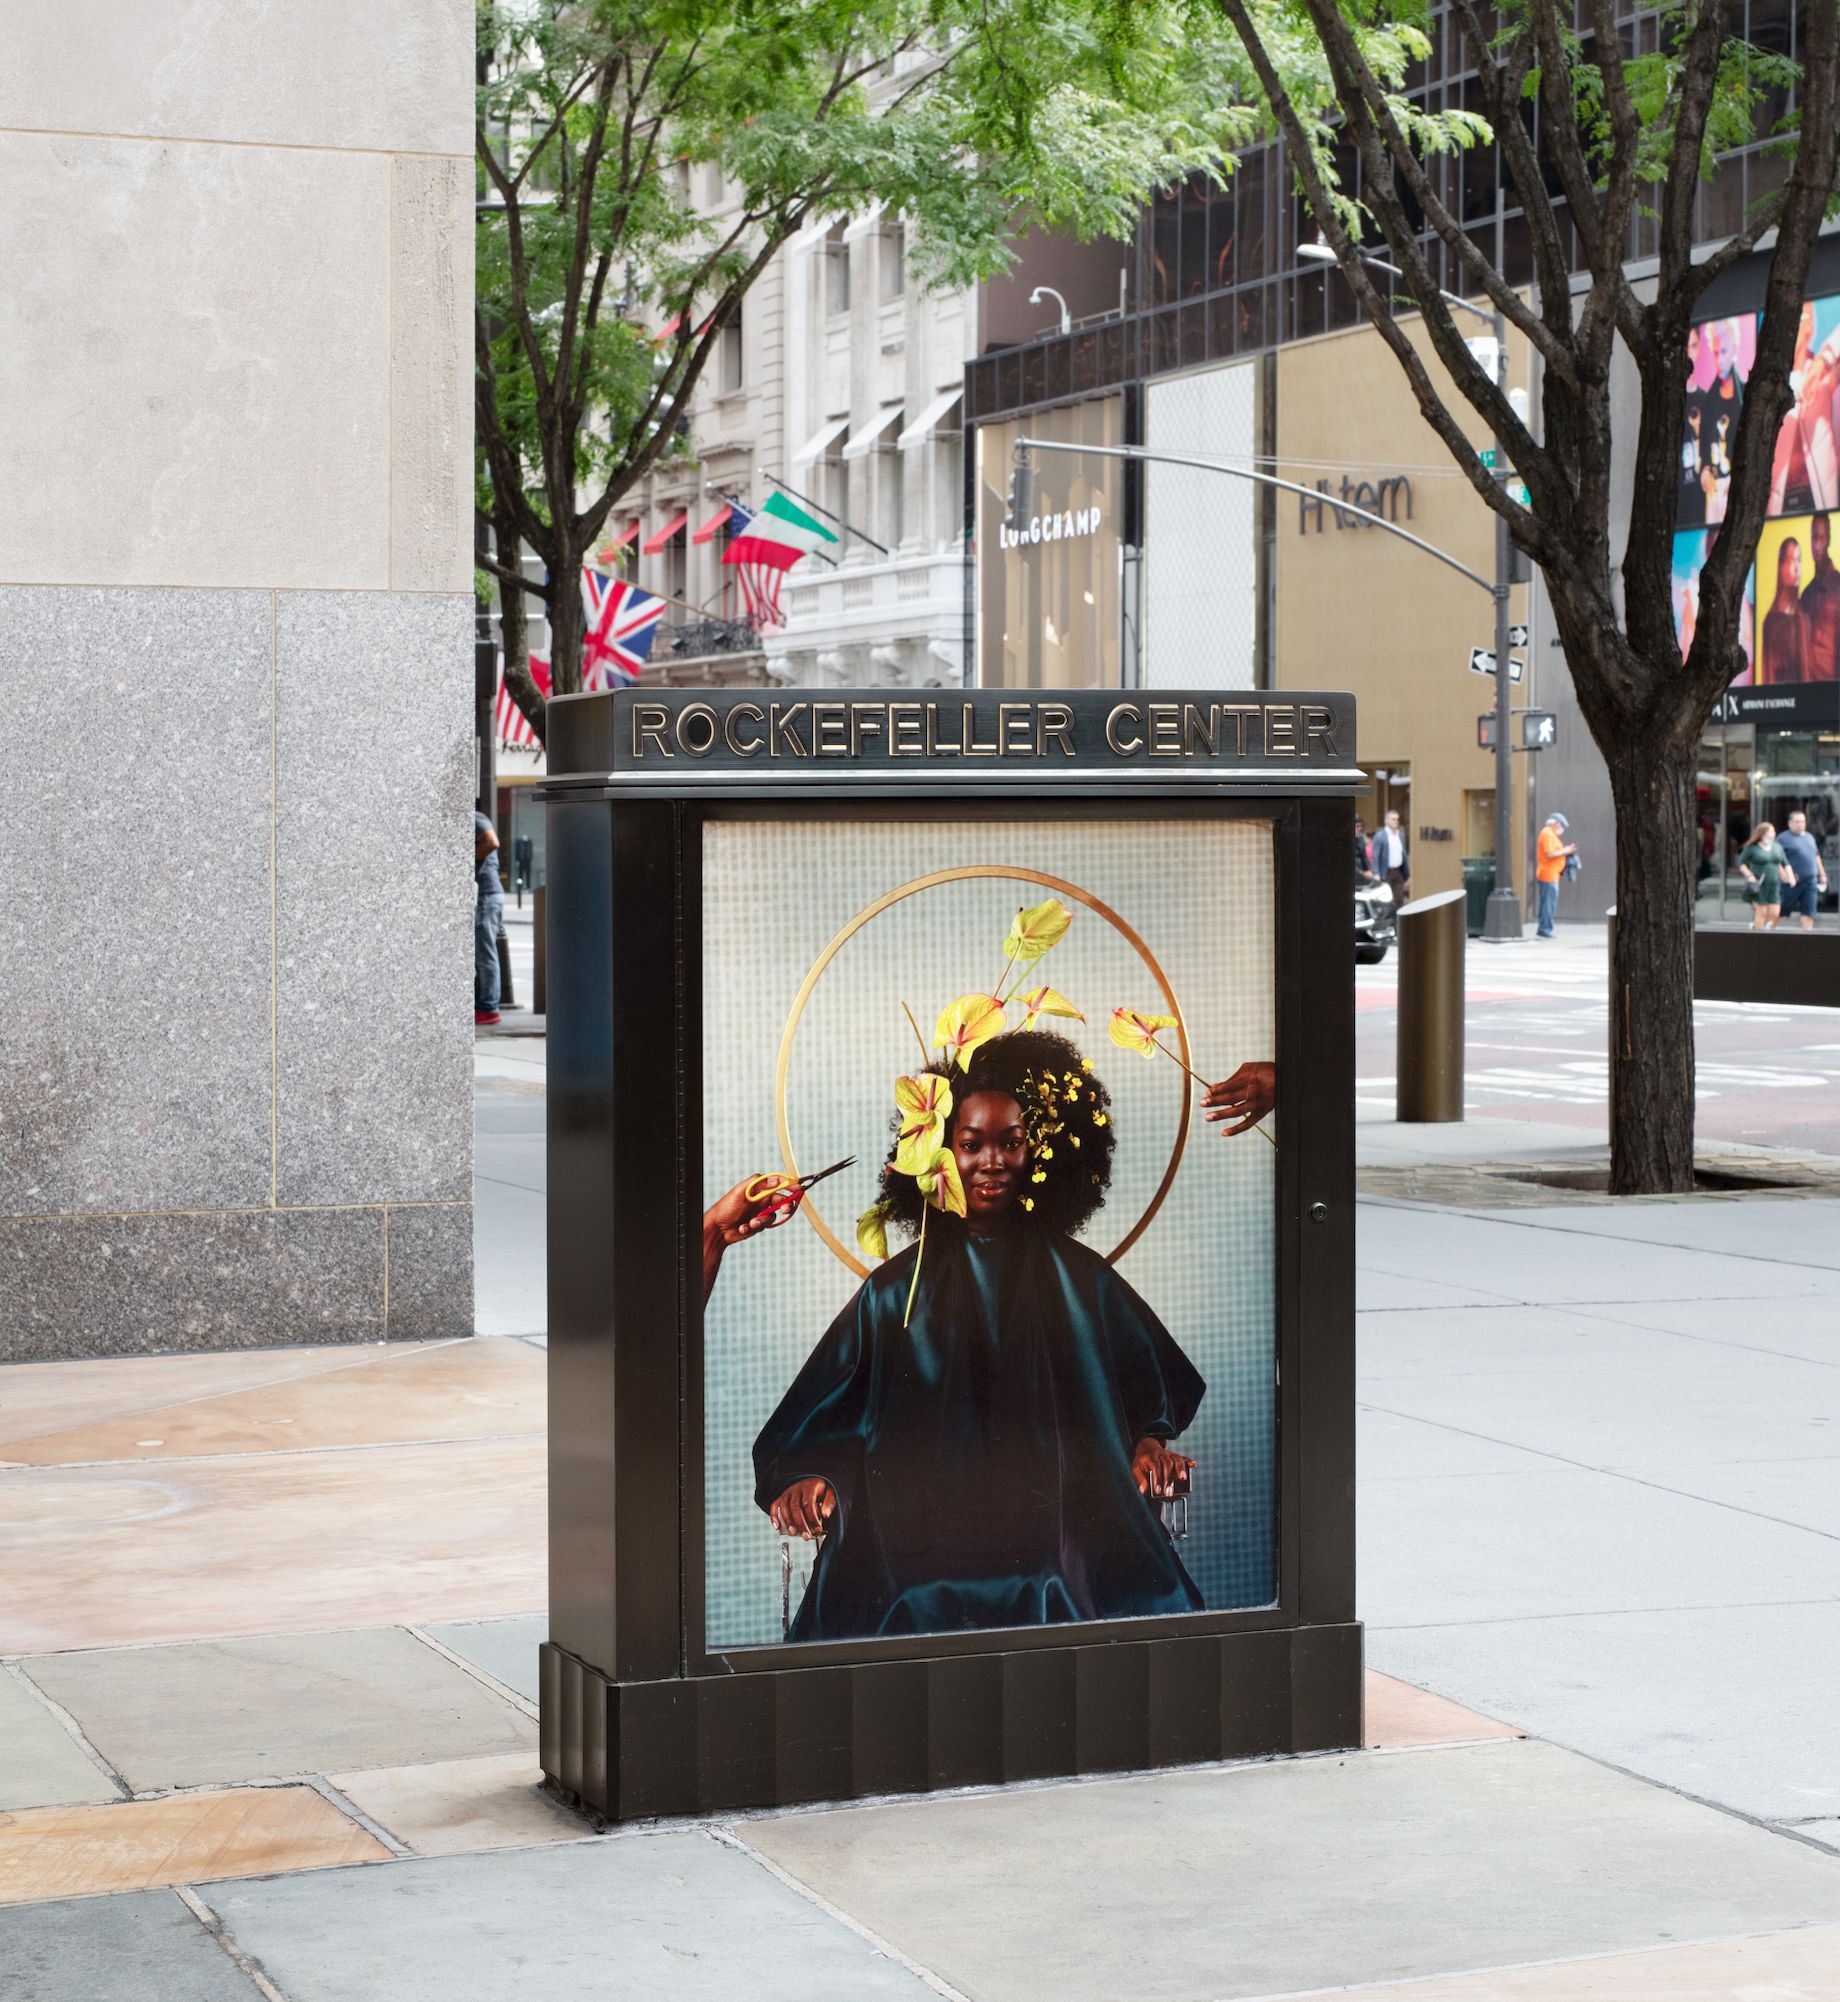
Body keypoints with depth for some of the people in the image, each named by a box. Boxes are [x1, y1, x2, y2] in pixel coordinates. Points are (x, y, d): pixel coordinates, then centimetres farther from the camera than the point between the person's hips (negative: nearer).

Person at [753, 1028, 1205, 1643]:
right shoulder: (897, 1290, 12)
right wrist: (805, 1480, -9)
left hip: (1062, 1541, 1)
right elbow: (825, 1421, 11)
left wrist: (1149, 1444, 1)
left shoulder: (1078, 1279, 14)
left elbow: (1152, 1389, 22)